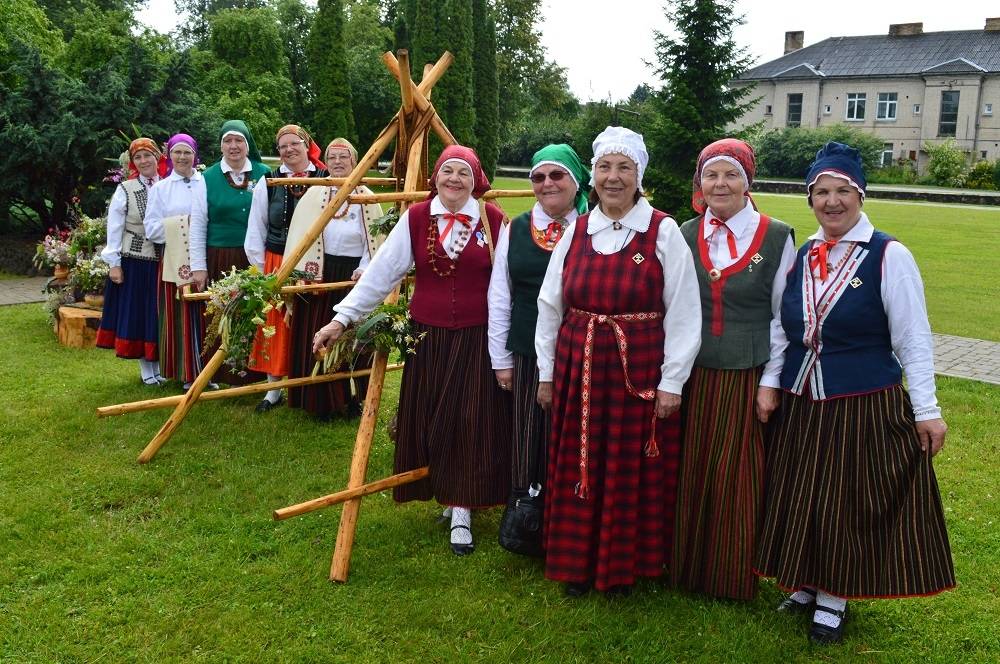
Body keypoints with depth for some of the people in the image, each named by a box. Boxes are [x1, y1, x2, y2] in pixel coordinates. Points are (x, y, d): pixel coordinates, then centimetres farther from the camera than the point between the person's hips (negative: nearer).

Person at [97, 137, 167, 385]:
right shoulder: (125, 190, -2)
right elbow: (114, 229, -1)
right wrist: (114, 264, -5)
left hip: (163, 261, 1)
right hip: (133, 261, -1)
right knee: (136, 313, 5)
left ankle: (159, 366, 20)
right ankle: (146, 369, 16)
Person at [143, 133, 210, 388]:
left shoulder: (207, 184, 9)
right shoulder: (160, 188, 12)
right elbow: (152, 229, 4)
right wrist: (185, 225, -6)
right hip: (174, 261, 1)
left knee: (204, 316, -1)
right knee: (180, 317, 0)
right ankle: (189, 374, 7)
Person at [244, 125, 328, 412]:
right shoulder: (268, 182, 4)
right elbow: (255, 230, 8)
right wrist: (260, 267, 4)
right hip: (276, 263, 2)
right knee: (276, 326, 6)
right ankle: (274, 389, 18)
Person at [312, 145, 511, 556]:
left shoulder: (493, 220, -3)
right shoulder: (416, 218, -1)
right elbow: (380, 273, -4)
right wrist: (342, 316, -10)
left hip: (477, 339, -2)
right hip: (427, 336, 2)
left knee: (470, 423, 0)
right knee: (430, 422, 9)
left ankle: (461, 509, 13)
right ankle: (445, 494, 29)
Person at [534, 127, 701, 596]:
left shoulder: (664, 232, -7)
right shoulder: (575, 231, 5)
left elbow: (682, 312, -6)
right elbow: (550, 305, 9)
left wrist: (672, 381, -8)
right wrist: (547, 371, 9)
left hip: (640, 373, -3)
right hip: (578, 369, 3)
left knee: (631, 472, 8)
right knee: (578, 468, 12)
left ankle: (624, 566, 28)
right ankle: (578, 562, 29)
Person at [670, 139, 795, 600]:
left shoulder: (777, 238, -5)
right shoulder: (686, 235, 4)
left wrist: (772, 381, -6)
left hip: (748, 378, -3)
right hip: (694, 375, 3)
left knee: (739, 481, 6)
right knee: (691, 476, 10)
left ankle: (735, 577, 24)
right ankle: (688, 567, 27)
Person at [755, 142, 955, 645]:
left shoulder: (889, 256, -10)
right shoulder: (800, 255, 5)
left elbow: (913, 339, -9)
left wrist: (926, 409, -9)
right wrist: (769, 383, 4)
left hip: (867, 408, -4)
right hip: (800, 404, 5)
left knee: (850, 504, 6)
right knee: (800, 500, 13)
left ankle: (834, 599, 25)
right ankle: (805, 584, 33)